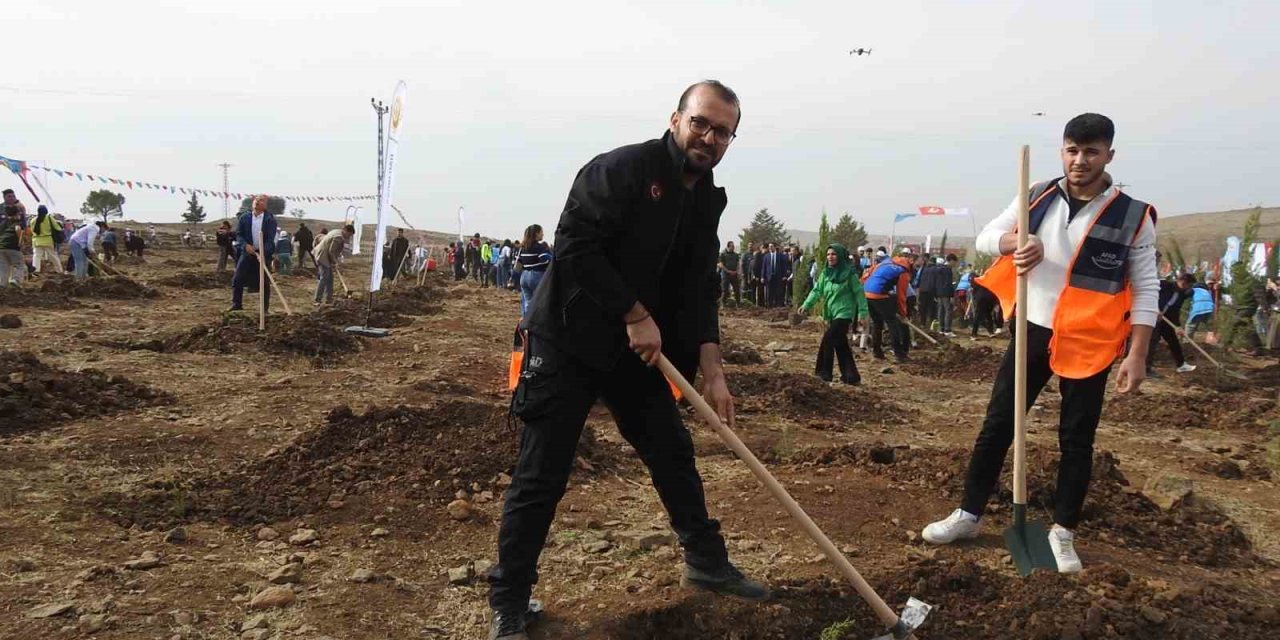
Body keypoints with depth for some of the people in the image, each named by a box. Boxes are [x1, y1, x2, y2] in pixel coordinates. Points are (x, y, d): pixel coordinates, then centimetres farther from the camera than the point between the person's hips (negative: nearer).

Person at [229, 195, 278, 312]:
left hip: (265, 253, -2)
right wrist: (245, 245, -16)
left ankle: (265, 309, 11)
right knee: (237, 279, -3)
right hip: (247, 252, 2)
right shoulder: (244, 217, 2)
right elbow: (238, 234, 3)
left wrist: (263, 252, -26)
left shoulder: (270, 219, -6)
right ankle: (236, 305, 8)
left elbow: (271, 239, -13)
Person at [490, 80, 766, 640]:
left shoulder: (705, 200, 8)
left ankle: (707, 562, 35)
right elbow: (575, 246, -24)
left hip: (639, 351, 8)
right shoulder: (621, 169, -16)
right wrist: (635, 315, -20)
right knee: (541, 476, -3)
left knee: (673, 453, 16)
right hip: (569, 343, -7)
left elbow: (699, 292, 8)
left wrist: (713, 373, 0)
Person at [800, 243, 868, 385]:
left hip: (844, 313, -7)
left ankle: (824, 373, -3)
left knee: (828, 340, -14)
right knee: (841, 345, 10)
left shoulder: (849, 273, -11)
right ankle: (851, 376, 19)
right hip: (831, 314, 7)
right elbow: (817, 290, 3)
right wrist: (806, 304, -11)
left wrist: (863, 313, -12)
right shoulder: (825, 273, 6)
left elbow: (859, 293, -9)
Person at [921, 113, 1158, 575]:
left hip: (1088, 344, -2)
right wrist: (1017, 242, -22)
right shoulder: (1038, 198, 0)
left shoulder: (1133, 216, -8)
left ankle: (1063, 532, 22)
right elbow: (986, 237, 1)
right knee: (997, 425, 7)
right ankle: (969, 514, 20)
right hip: (1033, 333, 3)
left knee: (1076, 439, 7)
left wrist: (1137, 354, -12)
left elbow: (1145, 290, -5)